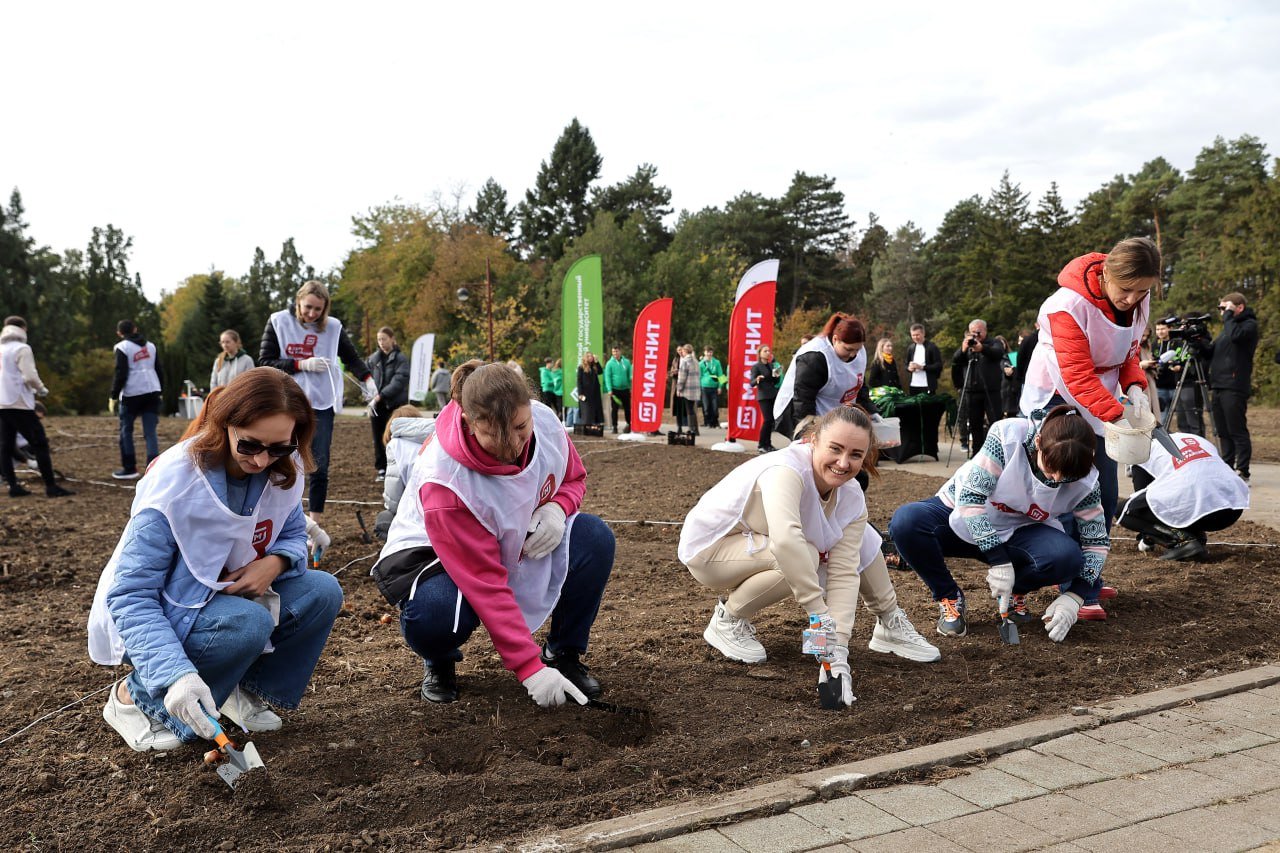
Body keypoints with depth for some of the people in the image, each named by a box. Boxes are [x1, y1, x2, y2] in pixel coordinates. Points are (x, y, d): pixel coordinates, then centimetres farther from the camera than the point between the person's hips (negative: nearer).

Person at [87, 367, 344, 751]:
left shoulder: (282, 470, -12)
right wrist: (176, 674, -42)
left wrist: (276, 561, -22)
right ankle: (136, 696, -8)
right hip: (158, 619, -5)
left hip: (228, 600, 6)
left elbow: (294, 535, 4)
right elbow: (130, 596, -29)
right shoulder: (174, 482, -29)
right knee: (249, 622, -33)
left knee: (322, 591, -15)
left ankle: (248, 690, 4)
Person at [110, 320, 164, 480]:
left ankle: (129, 469, 14)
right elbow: (159, 370, 15)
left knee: (126, 431, 11)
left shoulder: (123, 348, -4)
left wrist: (113, 396, -5)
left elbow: (121, 374, -10)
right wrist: (159, 390, 22)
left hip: (132, 394, -4)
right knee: (150, 432, 1)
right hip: (152, 392, 4)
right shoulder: (150, 345, 13)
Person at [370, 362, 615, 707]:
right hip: (436, 557, -5)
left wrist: (557, 508, -23)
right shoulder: (444, 482, -36)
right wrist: (529, 668, -35)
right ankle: (439, 662, 2)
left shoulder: (545, 421, -21)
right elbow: (485, 584, -34)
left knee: (595, 538, -21)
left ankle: (565, 654, 0)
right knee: (433, 615, -39)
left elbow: (574, 478, 2)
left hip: (518, 545, 5)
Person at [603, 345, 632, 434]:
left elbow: (630, 375, 9)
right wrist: (609, 389, -15)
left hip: (625, 389, 2)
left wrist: (631, 387, 5)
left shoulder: (626, 362, 3)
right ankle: (615, 427, 8)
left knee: (627, 408, 9)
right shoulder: (609, 363, -4)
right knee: (614, 409, 1)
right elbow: (607, 377, -7)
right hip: (615, 390, -2)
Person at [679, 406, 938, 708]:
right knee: (801, 558, -33)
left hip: (761, 543, 7)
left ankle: (890, 624, 13)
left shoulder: (852, 498, -12)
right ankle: (728, 619, -11)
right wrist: (819, 611, -50)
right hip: (710, 547, -7)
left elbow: (844, 573, -19)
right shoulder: (786, 471, -34)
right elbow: (785, 539, -52)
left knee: (860, 537, -4)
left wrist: (838, 653, -30)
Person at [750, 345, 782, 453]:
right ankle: (762, 445, -7)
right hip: (763, 396, -6)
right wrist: (757, 380, -33)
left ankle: (768, 444, 14)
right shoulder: (756, 367, -4)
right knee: (768, 419, -13)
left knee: (771, 420, 5)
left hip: (773, 395, 6)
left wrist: (778, 376, -2)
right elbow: (752, 383, -11)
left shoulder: (772, 365, 15)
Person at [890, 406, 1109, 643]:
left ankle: (1015, 592, 5)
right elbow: (970, 496, -28)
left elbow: (1097, 541, -7)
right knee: (905, 521, -34)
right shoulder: (1007, 435, -27)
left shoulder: (1084, 480, -16)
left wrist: (1073, 597, -20)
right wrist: (998, 559, -31)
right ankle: (949, 598, -7)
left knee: (1067, 556, -30)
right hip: (964, 516, -2)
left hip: (1017, 534, 2)